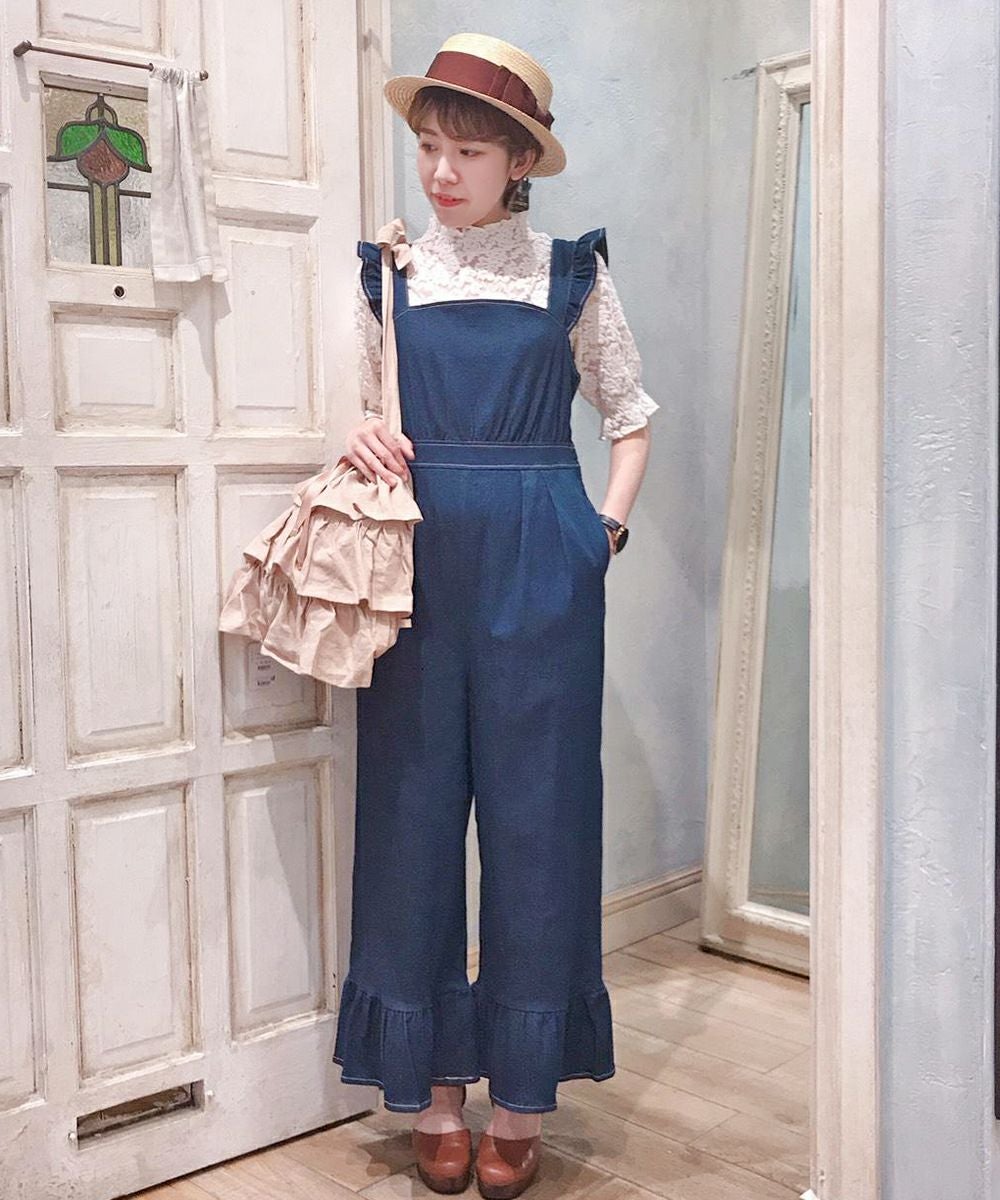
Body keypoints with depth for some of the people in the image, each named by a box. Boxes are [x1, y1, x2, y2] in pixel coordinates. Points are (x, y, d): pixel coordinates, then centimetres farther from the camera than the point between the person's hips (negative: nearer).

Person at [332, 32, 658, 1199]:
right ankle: (431, 1088, 17)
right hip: (416, 564, 2)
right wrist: (362, 444, -6)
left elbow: (631, 414, 14)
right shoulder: (389, 274, 10)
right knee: (413, 806, 3)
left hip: (538, 570, -1)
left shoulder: (570, 272, 7)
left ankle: (522, 1096, 16)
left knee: (535, 808, 2)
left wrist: (608, 525, 2)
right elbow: (369, 416, 16)